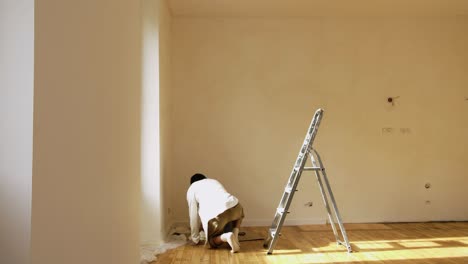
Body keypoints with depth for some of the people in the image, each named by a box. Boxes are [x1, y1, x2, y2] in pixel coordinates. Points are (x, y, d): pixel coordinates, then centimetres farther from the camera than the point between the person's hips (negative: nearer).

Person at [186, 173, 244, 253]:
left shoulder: (191, 189, 20)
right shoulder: (214, 181, 35)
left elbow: (193, 215, 18)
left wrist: (195, 239, 30)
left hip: (217, 215, -4)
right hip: (234, 206, 4)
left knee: (211, 242, 20)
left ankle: (226, 237, -11)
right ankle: (235, 233, 12)